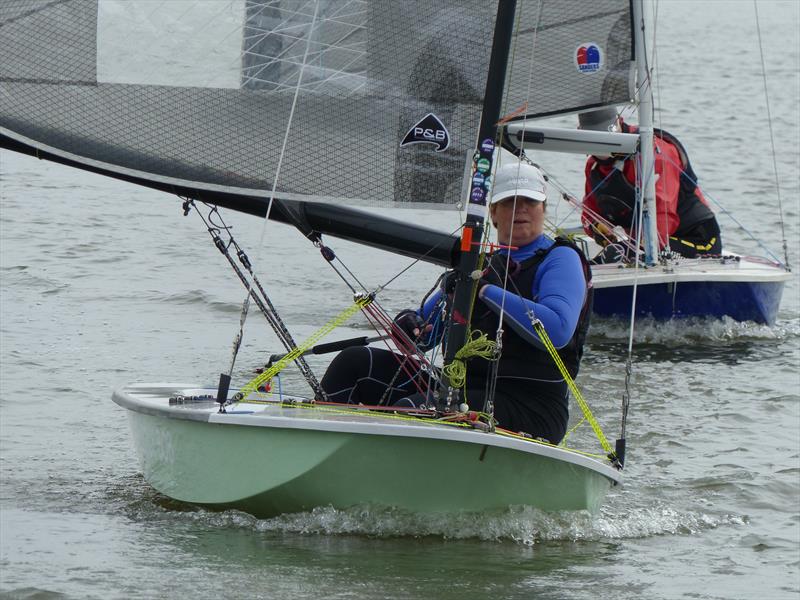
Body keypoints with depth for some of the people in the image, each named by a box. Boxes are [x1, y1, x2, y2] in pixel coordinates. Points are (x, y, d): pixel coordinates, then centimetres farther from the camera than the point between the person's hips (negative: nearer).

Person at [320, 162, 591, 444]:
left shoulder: (561, 259, 0)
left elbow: (557, 331, -19)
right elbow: (427, 324, 26)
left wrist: (486, 291, -16)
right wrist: (411, 323, -1)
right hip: (464, 389, 7)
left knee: (411, 410, -33)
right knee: (354, 363, -5)